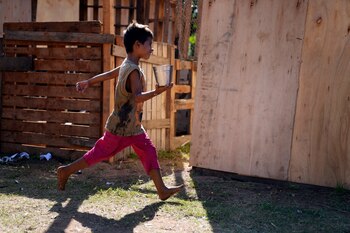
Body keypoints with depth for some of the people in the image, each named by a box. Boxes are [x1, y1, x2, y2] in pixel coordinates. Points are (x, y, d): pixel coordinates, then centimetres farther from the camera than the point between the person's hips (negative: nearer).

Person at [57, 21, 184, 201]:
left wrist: (88, 82, 29)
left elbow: (108, 74, 20)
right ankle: (66, 171, 20)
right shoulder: (133, 70, -24)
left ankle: (162, 190, 5)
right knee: (100, 153, 4)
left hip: (133, 126, 9)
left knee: (149, 151, 4)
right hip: (120, 126, -9)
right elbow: (138, 97, -36)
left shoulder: (126, 65, 7)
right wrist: (156, 92, -48)